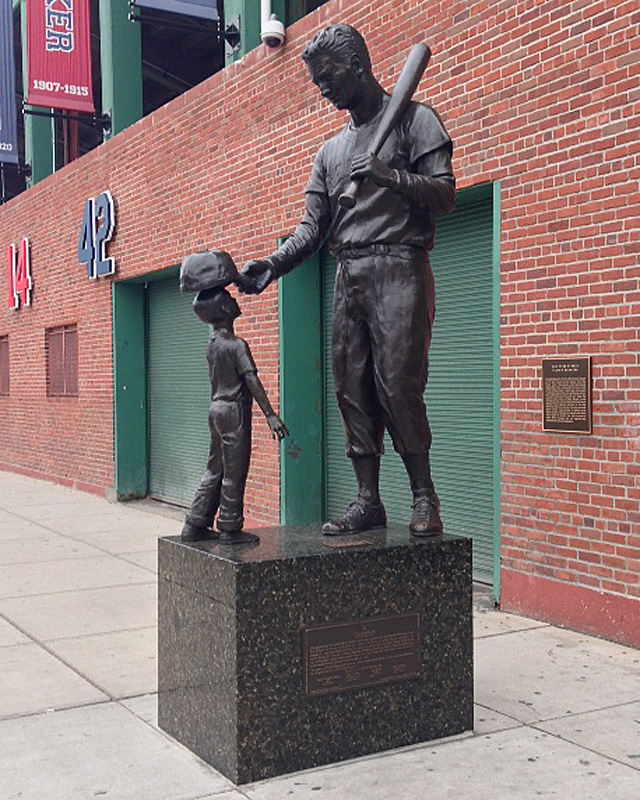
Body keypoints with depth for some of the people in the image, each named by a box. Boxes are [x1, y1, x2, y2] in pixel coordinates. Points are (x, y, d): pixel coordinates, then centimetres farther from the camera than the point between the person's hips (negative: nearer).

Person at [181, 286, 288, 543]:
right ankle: (230, 529, 4)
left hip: (216, 408, 8)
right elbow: (251, 380, -19)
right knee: (234, 472, -1)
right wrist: (270, 415, -20)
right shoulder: (237, 345, -14)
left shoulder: (211, 346, 11)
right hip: (234, 410, -8)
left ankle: (195, 525, 15)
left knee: (215, 469, 13)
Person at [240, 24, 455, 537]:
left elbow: (444, 193, -3)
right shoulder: (331, 151, 23)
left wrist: (386, 175, -16)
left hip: (399, 269, -6)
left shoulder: (413, 119, 7)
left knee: (397, 384, -14)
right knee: (352, 391, 1)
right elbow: (312, 228, 15)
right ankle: (368, 501, 6)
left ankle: (424, 497, -3)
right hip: (349, 277, 6)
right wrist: (273, 266, -1)